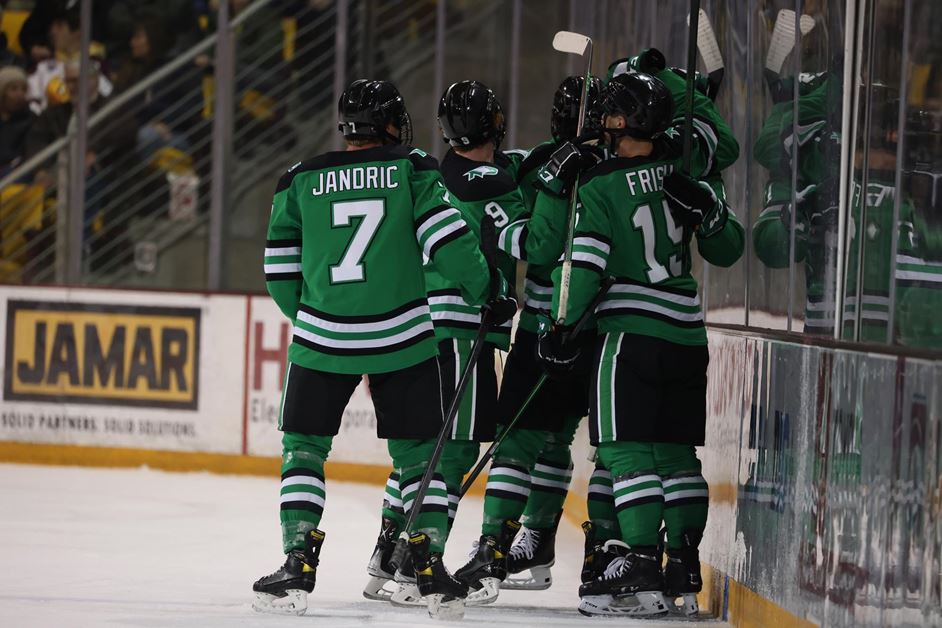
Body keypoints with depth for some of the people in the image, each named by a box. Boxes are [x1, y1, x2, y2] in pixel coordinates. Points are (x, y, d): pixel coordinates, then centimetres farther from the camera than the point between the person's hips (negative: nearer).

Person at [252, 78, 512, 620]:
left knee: (304, 447, 12)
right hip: (402, 340, -1)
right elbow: (448, 239, -10)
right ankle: (430, 564, 4)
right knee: (418, 452, 11)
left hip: (323, 337, 1)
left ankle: (299, 561, 0)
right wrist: (487, 289, 6)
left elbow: (280, 270, 8)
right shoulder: (412, 170, 0)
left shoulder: (301, 181, 5)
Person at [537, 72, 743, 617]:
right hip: (688, 332, 6)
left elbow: (585, 264, -13)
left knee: (627, 449, -6)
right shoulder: (684, 170, 6)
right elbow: (728, 249, 12)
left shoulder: (598, 187, -8)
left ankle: (642, 566, -16)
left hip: (631, 330, -6)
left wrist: (562, 326, -6)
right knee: (676, 452, 11)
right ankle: (685, 572, 12)